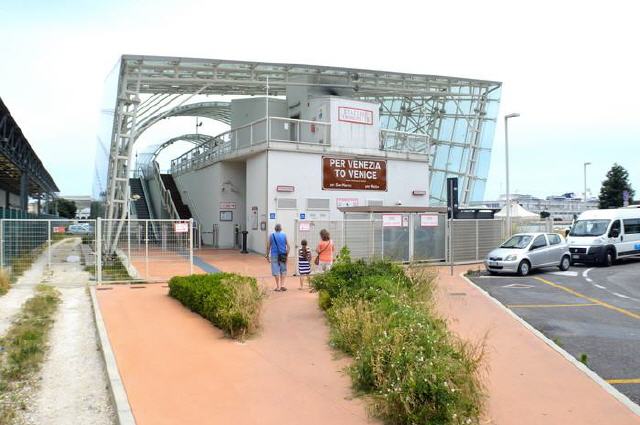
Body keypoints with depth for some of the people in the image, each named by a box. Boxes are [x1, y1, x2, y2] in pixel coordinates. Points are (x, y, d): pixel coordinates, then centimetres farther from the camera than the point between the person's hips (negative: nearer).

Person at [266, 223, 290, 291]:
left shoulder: (272, 235, 1)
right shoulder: (284, 235, 3)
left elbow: (268, 246, 0)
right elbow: (288, 246, -1)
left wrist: (267, 256, 7)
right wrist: (287, 255, 3)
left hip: (274, 255, -1)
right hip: (283, 255, 1)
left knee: (276, 271, 2)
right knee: (283, 270, 12)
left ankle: (278, 287, 4)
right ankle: (282, 285, 2)